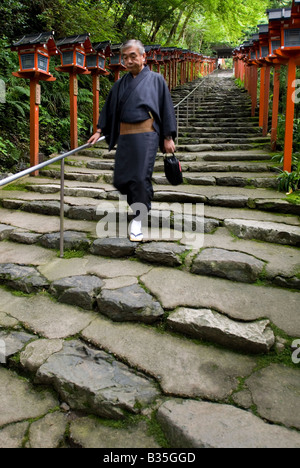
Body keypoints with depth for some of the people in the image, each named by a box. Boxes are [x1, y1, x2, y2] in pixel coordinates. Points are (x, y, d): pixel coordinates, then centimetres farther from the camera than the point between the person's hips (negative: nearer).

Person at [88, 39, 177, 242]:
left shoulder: (156, 79, 6)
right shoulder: (120, 84, 17)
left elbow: (166, 109, 4)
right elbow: (109, 108, 23)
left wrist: (168, 138, -2)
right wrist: (100, 131, 16)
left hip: (146, 135, -4)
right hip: (124, 136, 5)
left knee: (141, 177, -8)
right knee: (121, 179, 2)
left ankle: (137, 221, 4)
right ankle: (141, 203, 30)